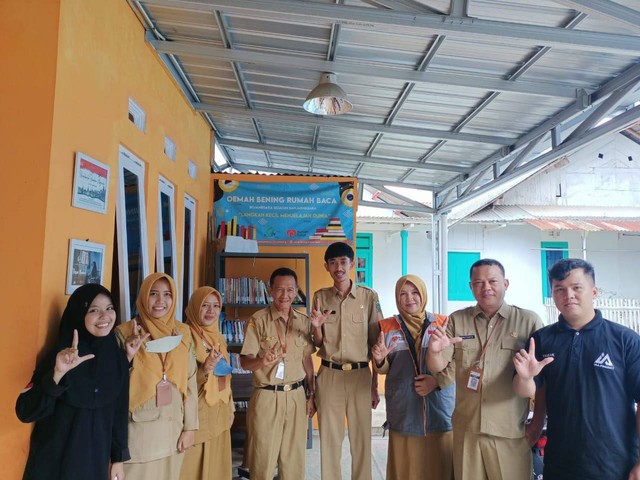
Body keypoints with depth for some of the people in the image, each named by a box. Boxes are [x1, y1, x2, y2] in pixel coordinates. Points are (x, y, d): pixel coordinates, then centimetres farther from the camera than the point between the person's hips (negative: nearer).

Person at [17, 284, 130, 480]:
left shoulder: (118, 359, -4)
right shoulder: (60, 356, -15)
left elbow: (120, 412, 3)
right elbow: (25, 412, -21)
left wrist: (118, 458, 6)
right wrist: (57, 374, -34)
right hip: (54, 461, -3)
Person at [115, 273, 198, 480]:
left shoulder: (183, 333, 1)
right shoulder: (125, 332, -6)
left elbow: (190, 382, 3)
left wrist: (190, 426, 3)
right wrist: (128, 356, -20)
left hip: (173, 427, 3)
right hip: (138, 427, -2)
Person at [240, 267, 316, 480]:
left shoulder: (303, 321, 4)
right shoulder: (258, 320, -8)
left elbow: (307, 360, 10)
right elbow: (244, 361, -10)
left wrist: (311, 395, 9)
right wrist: (263, 361, -31)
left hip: (297, 396, 4)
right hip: (267, 396, -3)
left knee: (295, 458, 11)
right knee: (263, 457, 5)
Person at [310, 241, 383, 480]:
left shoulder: (369, 296, -2)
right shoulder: (320, 297, 3)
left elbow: (375, 343, 1)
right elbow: (318, 343, 8)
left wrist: (375, 385, 1)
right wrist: (316, 326, -14)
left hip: (360, 375, -1)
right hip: (329, 375, 1)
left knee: (362, 439, 7)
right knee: (329, 439, 9)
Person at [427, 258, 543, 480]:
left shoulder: (529, 321, -4)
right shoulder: (456, 320, 2)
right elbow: (437, 367, -2)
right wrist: (434, 350, -22)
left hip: (511, 431, -2)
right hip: (466, 430, 2)